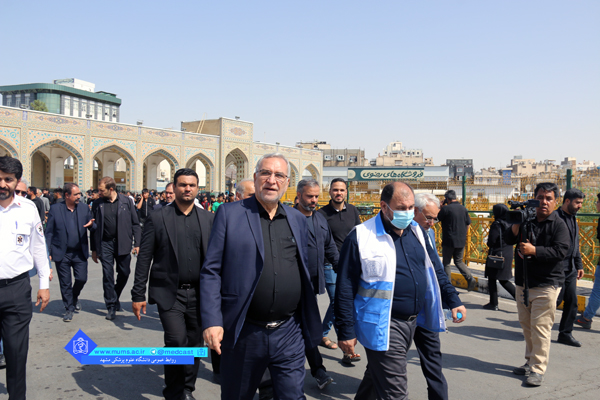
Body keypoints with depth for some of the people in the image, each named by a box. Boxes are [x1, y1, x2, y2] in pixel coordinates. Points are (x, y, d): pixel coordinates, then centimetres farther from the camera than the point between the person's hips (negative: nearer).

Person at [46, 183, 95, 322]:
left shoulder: (84, 208, 4)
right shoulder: (55, 209, -2)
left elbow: (94, 227, 8)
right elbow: (49, 232, 1)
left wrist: (91, 224, -17)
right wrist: (48, 252, -3)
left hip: (80, 252, 2)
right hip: (62, 253, -2)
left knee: (82, 278, 0)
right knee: (65, 283, 5)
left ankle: (75, 296, 32)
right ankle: (69, 309, 22)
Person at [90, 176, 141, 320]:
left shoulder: (126, 201, 0)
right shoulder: (98, 204, 3)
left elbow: (135, 224, 3)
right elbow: (94, 227, 8)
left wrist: (137, 244, -3)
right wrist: (94, 249, 7)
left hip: (123, 244, 0)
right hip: (105, 244, 0)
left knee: (124, 273, 8)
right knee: (108, 276, 1)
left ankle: (115, 297, 33)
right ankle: (111, 306, 12)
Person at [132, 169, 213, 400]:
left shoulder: (208, 219, 6)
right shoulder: (157, 218, -2)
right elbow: (144, 258, -1)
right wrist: (138, 295, -3)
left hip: (199, 293, 3)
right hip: (169, 292, -3)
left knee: (194, 344, 10)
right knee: (177, 340, -13)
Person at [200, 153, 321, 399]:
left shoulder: (298, 220, 8)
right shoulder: (229, 214, -3)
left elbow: (304, 271, 14)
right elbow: (211, 271, -5)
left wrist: (310, 322, 11)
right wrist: (212, 322, -13)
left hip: (289, 333, 2)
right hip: (243, 333, -2)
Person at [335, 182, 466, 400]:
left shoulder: (416, 231, 7)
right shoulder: (361, 237, -14)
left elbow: (435, 269, 19)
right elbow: (345, 288, -11)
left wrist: (453, 300, 12)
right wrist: (346, 331, -11)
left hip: (414, 322, 7)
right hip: (383, 327, -7)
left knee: (377, 378, 23)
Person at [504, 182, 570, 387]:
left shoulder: (559, 225, -5)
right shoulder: (527, 219, 6)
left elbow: (561, 251, -16)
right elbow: (508, 240, 1)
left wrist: (534, 251, -23)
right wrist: (517, 225, -16)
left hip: (546, 285, -5)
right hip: (523, 283, 5)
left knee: (540, 327, -6)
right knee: (526, 325, 14)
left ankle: (538, 369, 2)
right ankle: (531, 361, 28)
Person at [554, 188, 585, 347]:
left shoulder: (573, 219, 15)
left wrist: (579, 265, 20)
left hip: (571, 269, 9)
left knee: (572, 302, 8)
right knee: (555, 301, -2)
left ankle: (566, 333, 18)